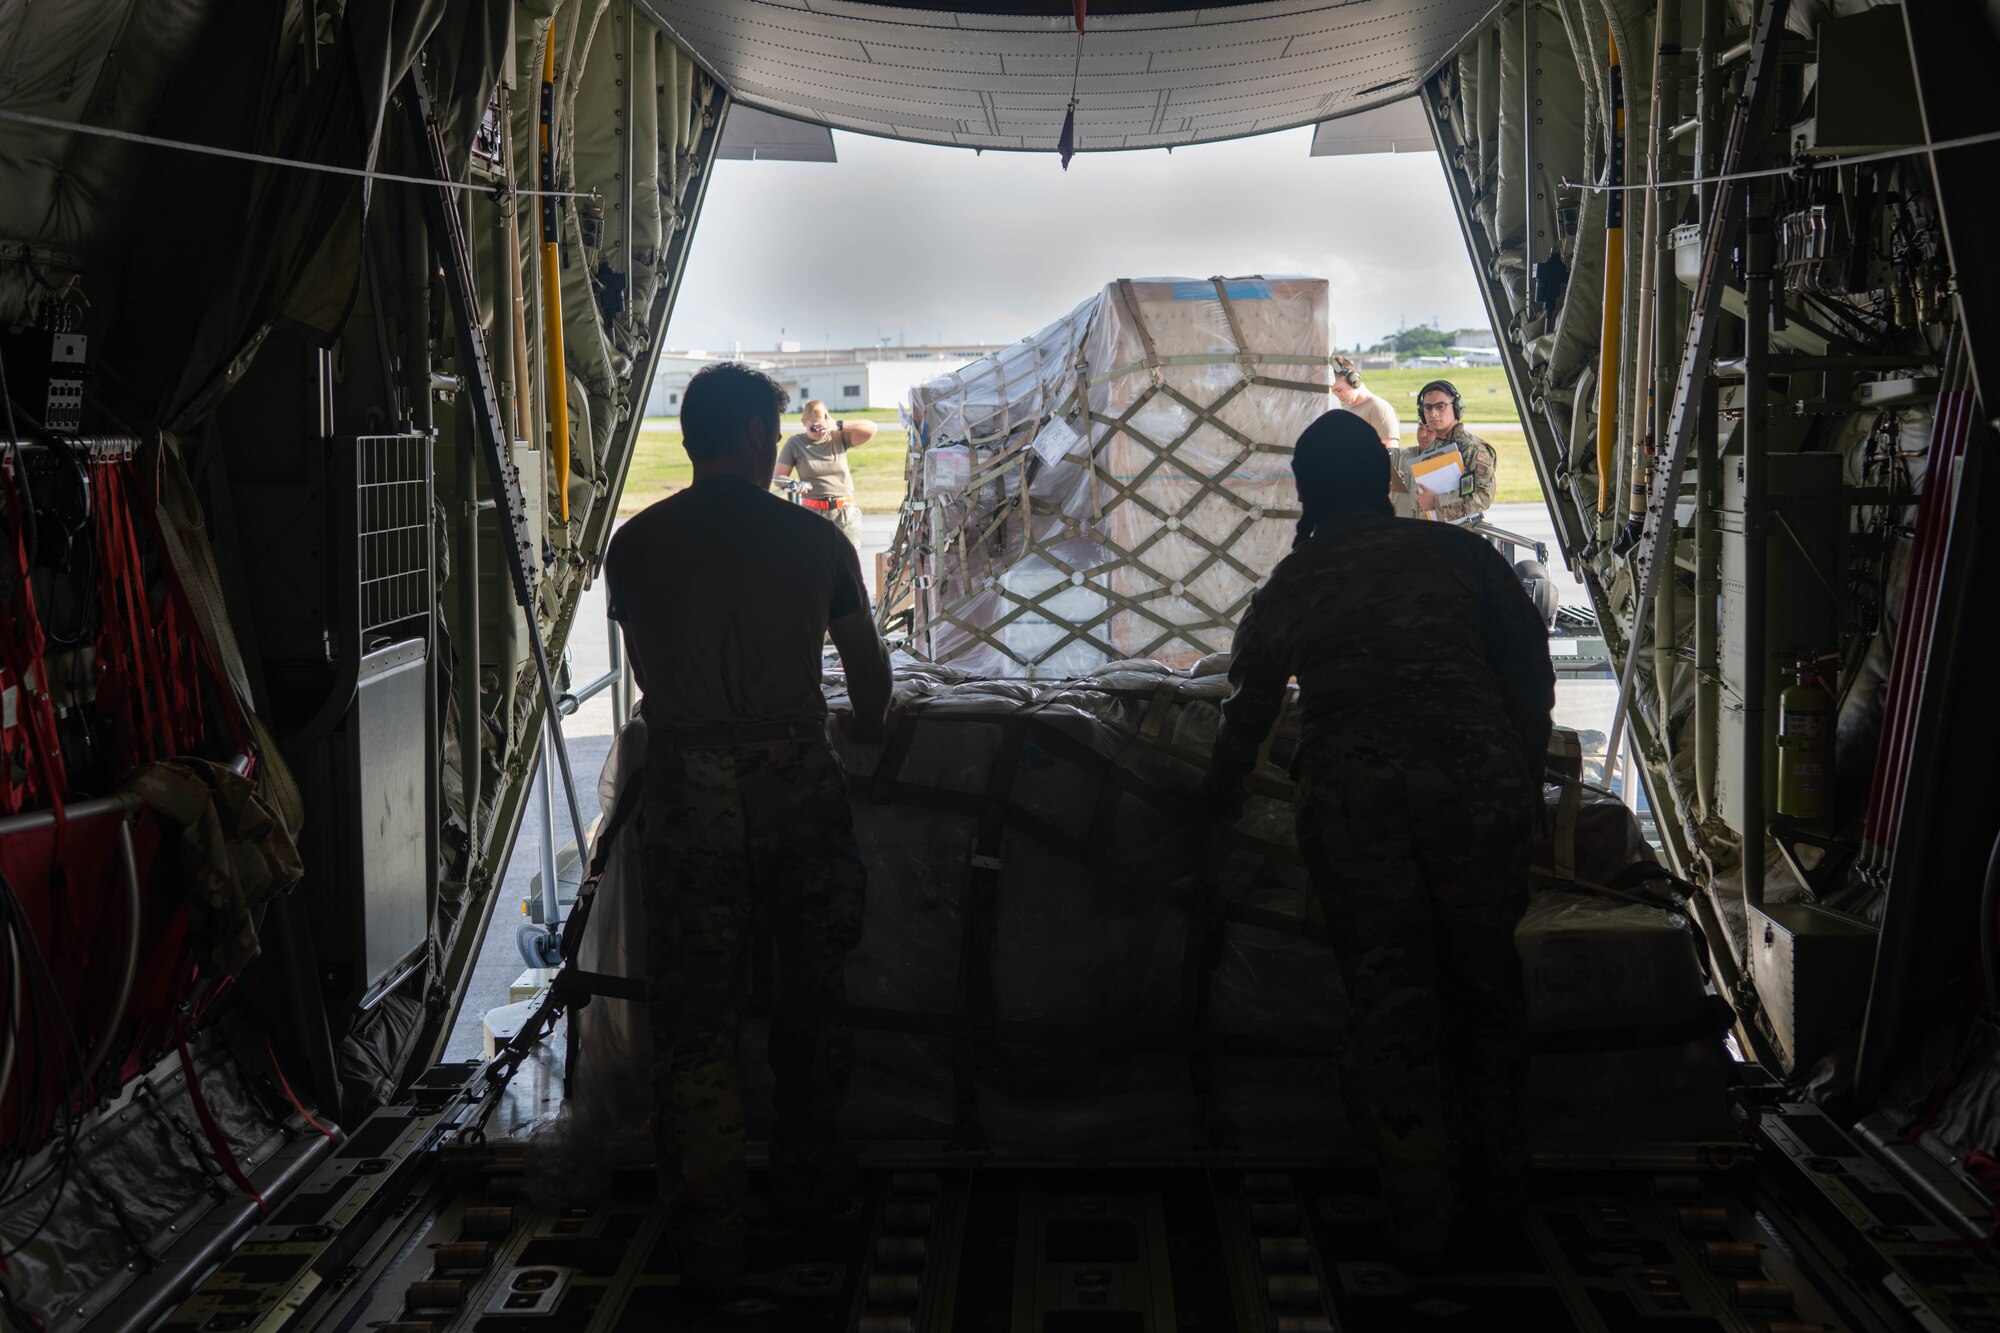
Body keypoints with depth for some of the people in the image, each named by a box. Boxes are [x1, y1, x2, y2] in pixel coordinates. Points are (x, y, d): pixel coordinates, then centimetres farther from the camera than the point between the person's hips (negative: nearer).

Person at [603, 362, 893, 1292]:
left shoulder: (635, 544, 3)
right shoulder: (813, 540, 2)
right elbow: (869, 667, 16)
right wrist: (864, 724, 39)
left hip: (685, 794, 0)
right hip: (795, 786, 1)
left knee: (693, 1020, 6)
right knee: (810, 992, 21)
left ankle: (707, 1247, 9)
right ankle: (804, 1180, 34)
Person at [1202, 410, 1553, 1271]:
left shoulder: (1286, 590, 13)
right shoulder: (1458, 554, 9)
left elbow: (1245, 717, 23)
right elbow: (1531, 677, 9)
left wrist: (1220, 806, 39)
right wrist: (1524, 783, 19)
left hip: (1352, 800, 0)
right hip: (1475, 782, 0)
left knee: (1387, 993, 5)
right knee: (1484, 979, 17)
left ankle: (1419, 1213, 3)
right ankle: (1498, 1174, 28)